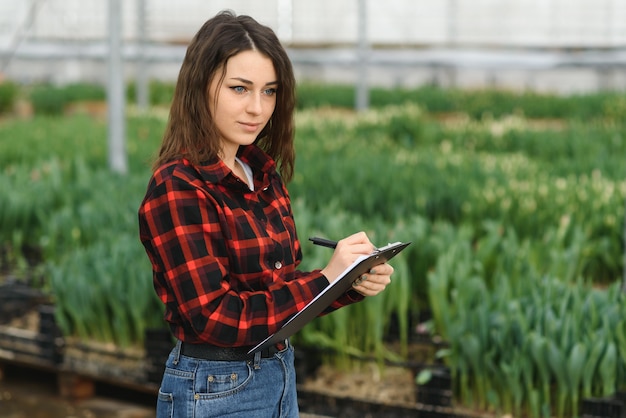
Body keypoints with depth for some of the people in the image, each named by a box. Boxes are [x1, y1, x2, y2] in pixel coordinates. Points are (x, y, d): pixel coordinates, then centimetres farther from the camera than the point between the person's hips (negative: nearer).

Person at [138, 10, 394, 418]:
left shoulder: (264, 175, 5)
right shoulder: (176, 190, -17)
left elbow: (278, 283, 8)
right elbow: (216, 318, -21)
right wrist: (327, 280, -23)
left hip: (280, 379, 7)